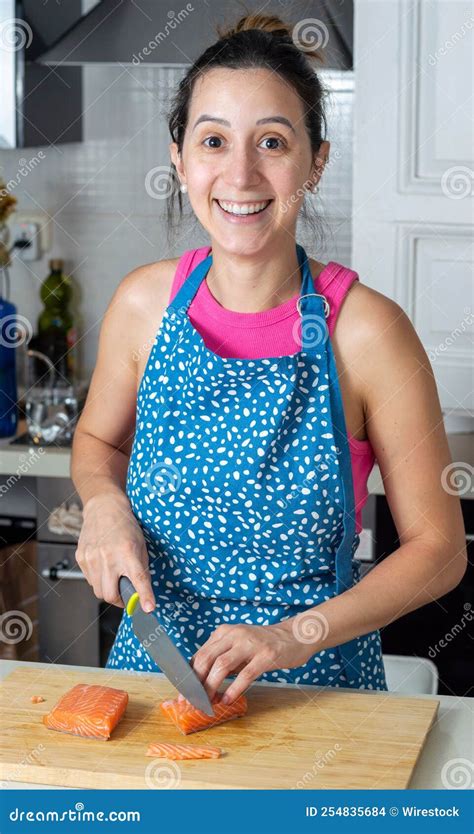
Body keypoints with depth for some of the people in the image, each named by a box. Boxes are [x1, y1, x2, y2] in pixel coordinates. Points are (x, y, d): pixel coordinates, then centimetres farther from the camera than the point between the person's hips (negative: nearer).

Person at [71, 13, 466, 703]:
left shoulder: (365, 330, -14)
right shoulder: (145, 303, -5)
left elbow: (438, 548, -8)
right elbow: (98, 439, 14)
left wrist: (297, 635, -19)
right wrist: (104, 503, -7)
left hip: (316, 687, -2)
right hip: (154, 664, 3)